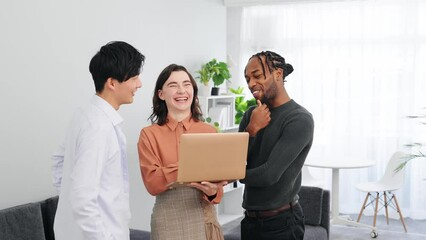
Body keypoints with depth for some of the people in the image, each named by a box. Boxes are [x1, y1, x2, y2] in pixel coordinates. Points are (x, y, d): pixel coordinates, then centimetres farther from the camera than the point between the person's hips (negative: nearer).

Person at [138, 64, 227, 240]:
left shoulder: (210, 132, 2)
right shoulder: (149, 135, -3)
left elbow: (217, 182, 2)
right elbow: (152, 183, -12)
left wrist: (212, 192, -20)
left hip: (204, 218, 2)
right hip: (168, 221, -2)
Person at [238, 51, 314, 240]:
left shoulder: (299, 119, -15)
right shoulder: (251, 115, 6)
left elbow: (269, 174, -21)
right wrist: (251, 129, -15)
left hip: (281, 222, -6)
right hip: (250, 219, 6)